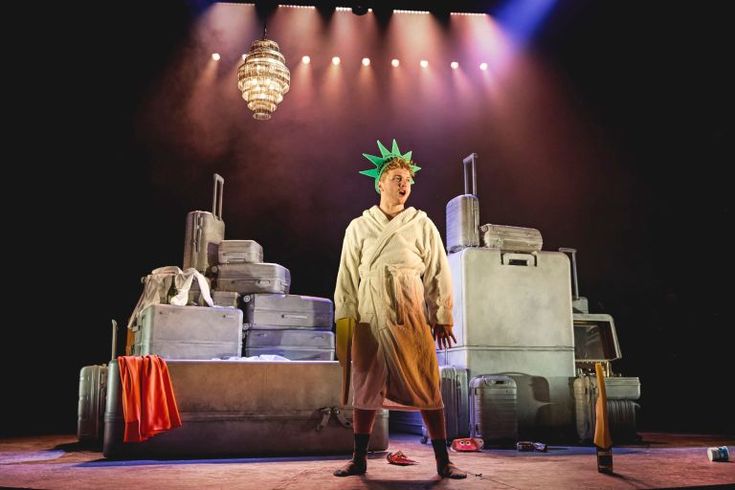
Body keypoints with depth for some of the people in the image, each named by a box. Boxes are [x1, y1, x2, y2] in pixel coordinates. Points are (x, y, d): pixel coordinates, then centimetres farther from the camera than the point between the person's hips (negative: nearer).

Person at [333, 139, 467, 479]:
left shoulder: (422, 225, 8)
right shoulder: (358, 227, 10)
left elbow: (439, 273, 7)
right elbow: (347, 276, 8)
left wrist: (443, 318, 2)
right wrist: (345, 320, 1)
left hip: (411, 314, -1)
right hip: (369, 315, 1)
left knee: (426, 386, -4)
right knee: (366, 385, 6)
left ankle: (443, 461, 5)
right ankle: (359, 459, 17)